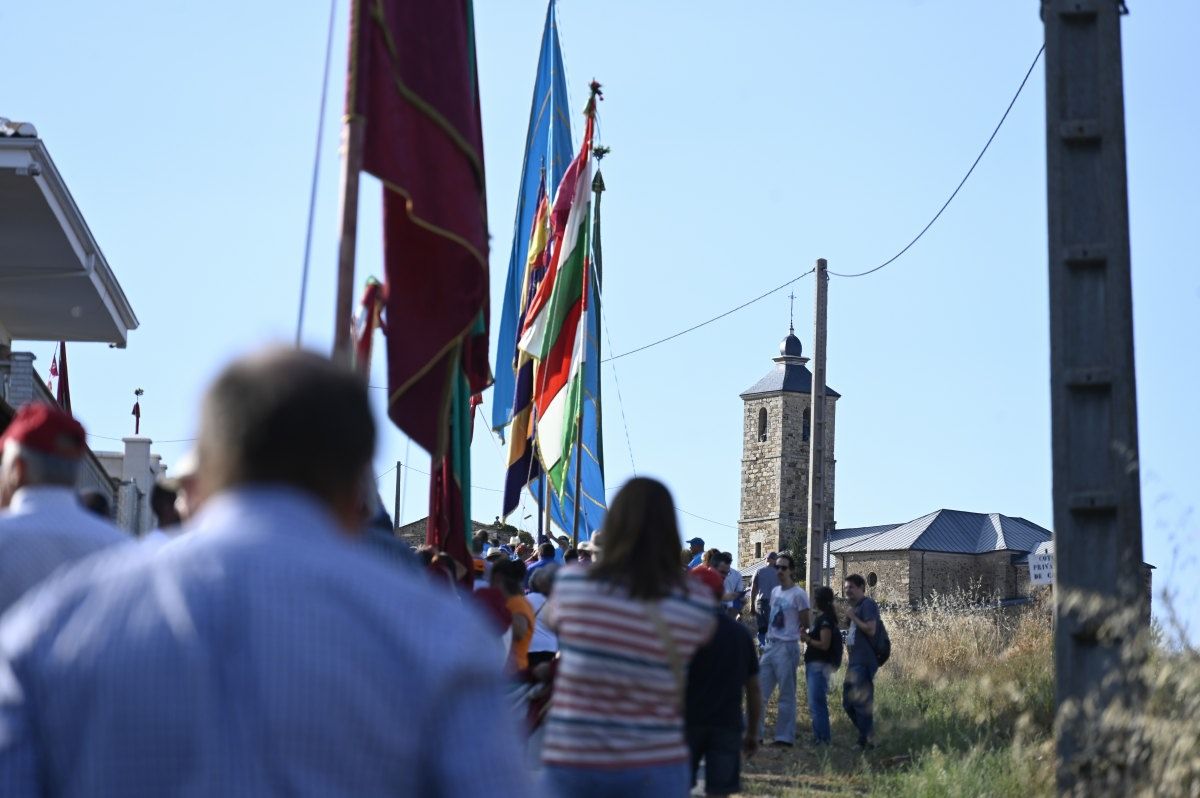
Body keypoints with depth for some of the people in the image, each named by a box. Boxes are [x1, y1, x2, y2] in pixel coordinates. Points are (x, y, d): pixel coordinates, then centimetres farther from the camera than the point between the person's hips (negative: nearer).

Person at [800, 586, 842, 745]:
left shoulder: (825, 619, -14)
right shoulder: (820, 618, 15)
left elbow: (824, 645, -19)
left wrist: (807, 638, -13)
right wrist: (806, 636, 6)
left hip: (820, 665, -10)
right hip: (813, 665, 10)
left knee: (817, 703, -9)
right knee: (816, 704, 14)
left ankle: (823, 738, -7)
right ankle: (820, 737, 19)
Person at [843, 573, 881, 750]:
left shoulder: (868, 604, -9)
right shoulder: (856, 606, 21)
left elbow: (870, 630, -20)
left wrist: (854, 618, -13)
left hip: (864, 662, -10)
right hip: (855, 662, 10)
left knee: (861, 702, -8)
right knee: (848, 702, 13)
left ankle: (867, 741, -1)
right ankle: (866, 737, 22)